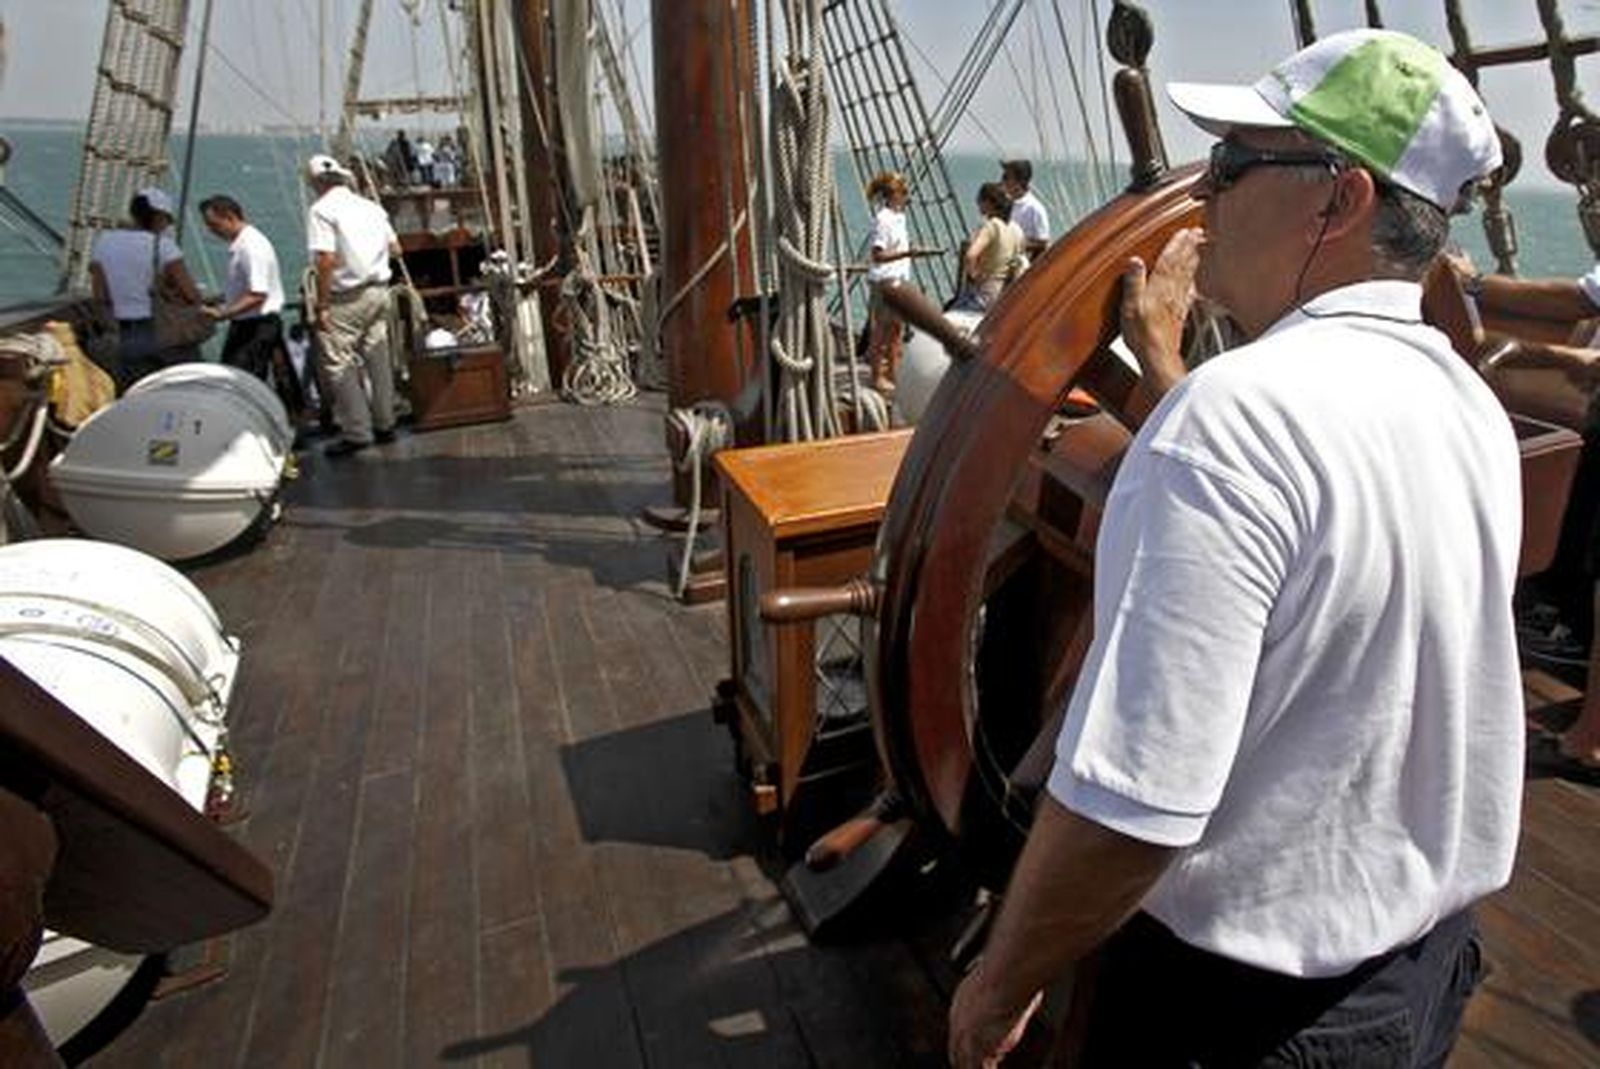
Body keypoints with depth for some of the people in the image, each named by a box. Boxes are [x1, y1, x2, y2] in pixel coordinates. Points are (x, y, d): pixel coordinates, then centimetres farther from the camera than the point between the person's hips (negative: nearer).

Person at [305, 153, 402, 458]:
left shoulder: (321, 210, -9)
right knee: (377, 358, 14)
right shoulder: (372, 207, 10)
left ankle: (356, 432, -2)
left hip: (347, 298, -7)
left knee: (338, 363, -1)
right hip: (380, 290, 7)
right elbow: (395, 248, 15)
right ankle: (384, 424, 21)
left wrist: (321, 305, -13)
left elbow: (326, 260, -17)